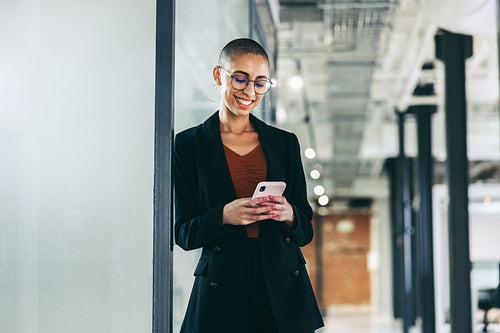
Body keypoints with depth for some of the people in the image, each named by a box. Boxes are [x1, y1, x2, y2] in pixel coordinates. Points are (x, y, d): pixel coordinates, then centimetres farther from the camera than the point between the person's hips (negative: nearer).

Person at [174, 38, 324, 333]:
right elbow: (184, 233, 1)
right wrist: (224, 216, -18)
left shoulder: (285, 143, 11)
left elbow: (305, 231, 11)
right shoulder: (190, 144, 4)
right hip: (221, 294, -2)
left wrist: (288, 215, -11)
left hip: (284, 291, 2)